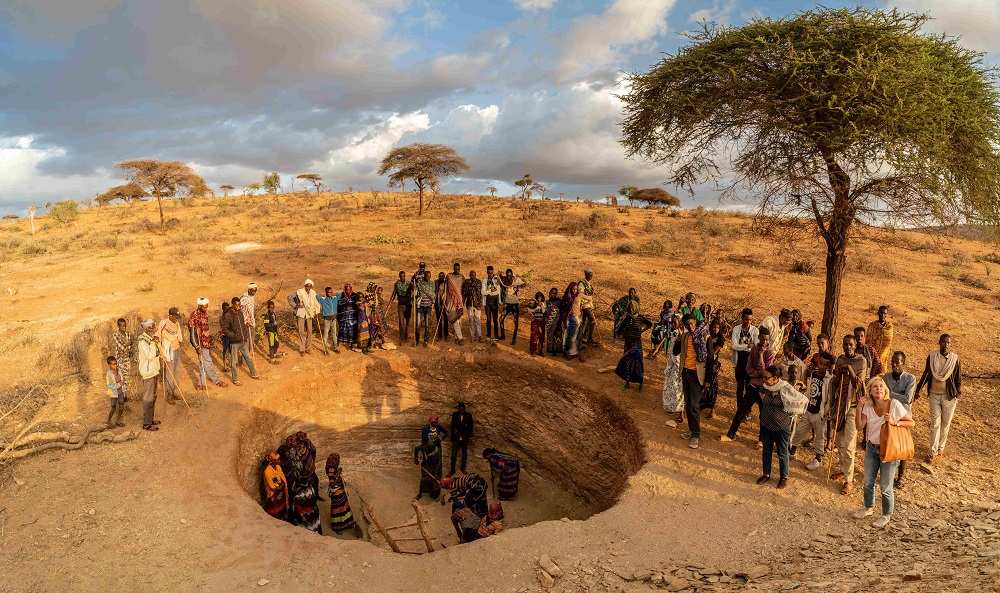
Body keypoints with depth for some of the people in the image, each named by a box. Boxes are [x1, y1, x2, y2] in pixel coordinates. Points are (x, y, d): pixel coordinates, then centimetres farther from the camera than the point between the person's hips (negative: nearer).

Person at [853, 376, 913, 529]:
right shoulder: (868, 406, -4)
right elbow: (859, 427, -9)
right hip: (871, 447, 4)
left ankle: (887, 515, 26)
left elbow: (911, 422, -8)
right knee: (868, 481, 17)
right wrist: (858, 410, -18)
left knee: (885, 486, 5)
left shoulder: (894, 404, -15)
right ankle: (869, 507, 39)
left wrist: (894, 422, -24)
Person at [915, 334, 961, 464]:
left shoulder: (955, 359, -9)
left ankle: (941, 446, 30)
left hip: (949, 396, -1)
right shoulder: (931, 357, -6)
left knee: (946, 423, 11)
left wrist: (958, 395, -2)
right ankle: (933, 451, 8)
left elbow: (958, 379, -1)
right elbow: (926, 375, 3)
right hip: (934, 395, 1)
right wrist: (918, 390, 0)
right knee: (935, 423, 3)